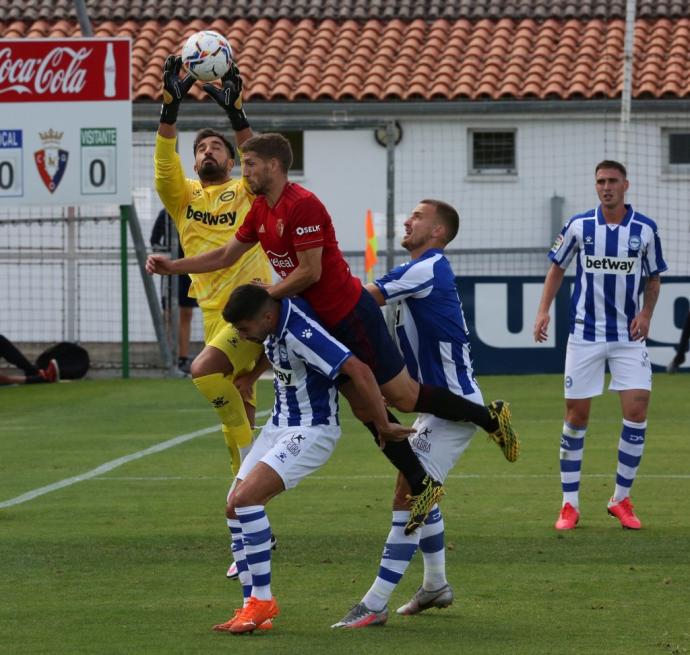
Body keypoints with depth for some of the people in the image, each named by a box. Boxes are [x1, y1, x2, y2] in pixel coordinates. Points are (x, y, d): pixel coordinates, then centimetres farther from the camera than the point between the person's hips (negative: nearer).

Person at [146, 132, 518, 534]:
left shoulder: (302, 206, -20)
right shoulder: (261, 212, 9)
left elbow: (309, 272, -22)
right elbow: (226, 256, 20)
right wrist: (172, 267, 16)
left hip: (352, 315, -9)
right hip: (324, 321, 9)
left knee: (403, 396, -5)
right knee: (364, 409, 8)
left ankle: (489, 416, 10)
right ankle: (422, 486, 13)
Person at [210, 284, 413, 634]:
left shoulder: (300, 333, -29)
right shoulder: (274, 317, -3)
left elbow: (359, 371, -33)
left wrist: (383, 426, -26)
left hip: (311, 431, -10)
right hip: (280, 424, 10)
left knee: (246, 498, -23)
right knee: (235, 508, 3)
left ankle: (262, 600, -14)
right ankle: (253, 607, 6)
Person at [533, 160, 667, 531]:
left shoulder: (645, 229, -1)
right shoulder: (578, 226, -2)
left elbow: (654, 278, 11)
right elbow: (557, 268, 9)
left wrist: (646, 313, -6)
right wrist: (543, 311, -2)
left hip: (629, 335, 0)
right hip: (585, 334, 0)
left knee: (636, 407, -10)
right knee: (576, 414, 0)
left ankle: (621, 500, 4)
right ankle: (570, 505, 10)